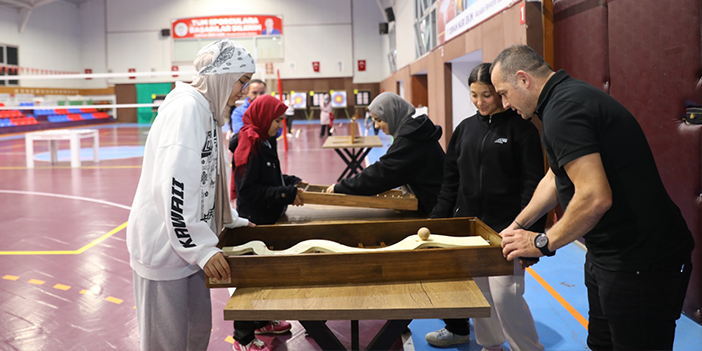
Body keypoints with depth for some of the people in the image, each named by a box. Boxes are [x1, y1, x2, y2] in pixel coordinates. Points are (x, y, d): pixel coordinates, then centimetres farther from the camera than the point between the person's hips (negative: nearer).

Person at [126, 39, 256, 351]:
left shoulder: (207, 110, 12)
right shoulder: (187, 107, -18)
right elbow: (173, 187, -26)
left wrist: (233, 221, 21)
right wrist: (202, 247, -24)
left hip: (188, 242, 10)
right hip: (164, 244, -10)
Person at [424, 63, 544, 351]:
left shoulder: (521, 129, -4)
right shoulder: (465, 129, 11)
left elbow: (533, 186, -7)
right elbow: (450, 181, 14)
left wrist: (530, 233, -13)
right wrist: (436, 222, 9)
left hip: (505, 229, -5)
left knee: (504, 294, -8)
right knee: (479, 293, 10)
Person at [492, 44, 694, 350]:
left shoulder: (564, 109, -22)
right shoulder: (569, 98, 12)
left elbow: (595, 197, -30)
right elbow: (555, 178, 23)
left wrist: (542, 243, -16)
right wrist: (518, 226, 21)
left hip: (640, 263, -11)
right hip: (609, 255, 11)